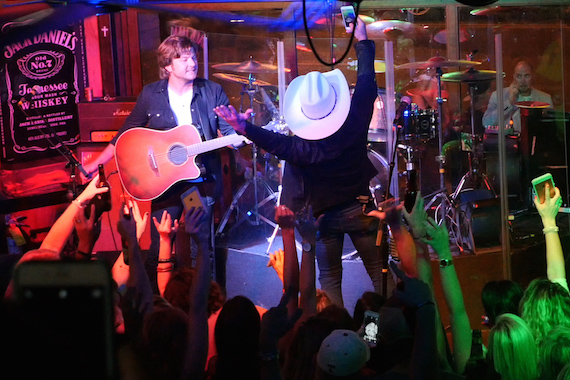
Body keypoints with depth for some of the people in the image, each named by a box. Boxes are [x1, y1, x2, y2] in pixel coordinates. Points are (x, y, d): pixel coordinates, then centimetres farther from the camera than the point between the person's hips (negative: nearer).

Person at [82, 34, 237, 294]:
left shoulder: (212, 92, 2)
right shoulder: (151, 94, 3)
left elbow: (229, 132, -1)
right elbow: (125, 135, 8)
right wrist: (96, 164, 4)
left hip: (203, 178, 0)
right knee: (158, 249, -1)